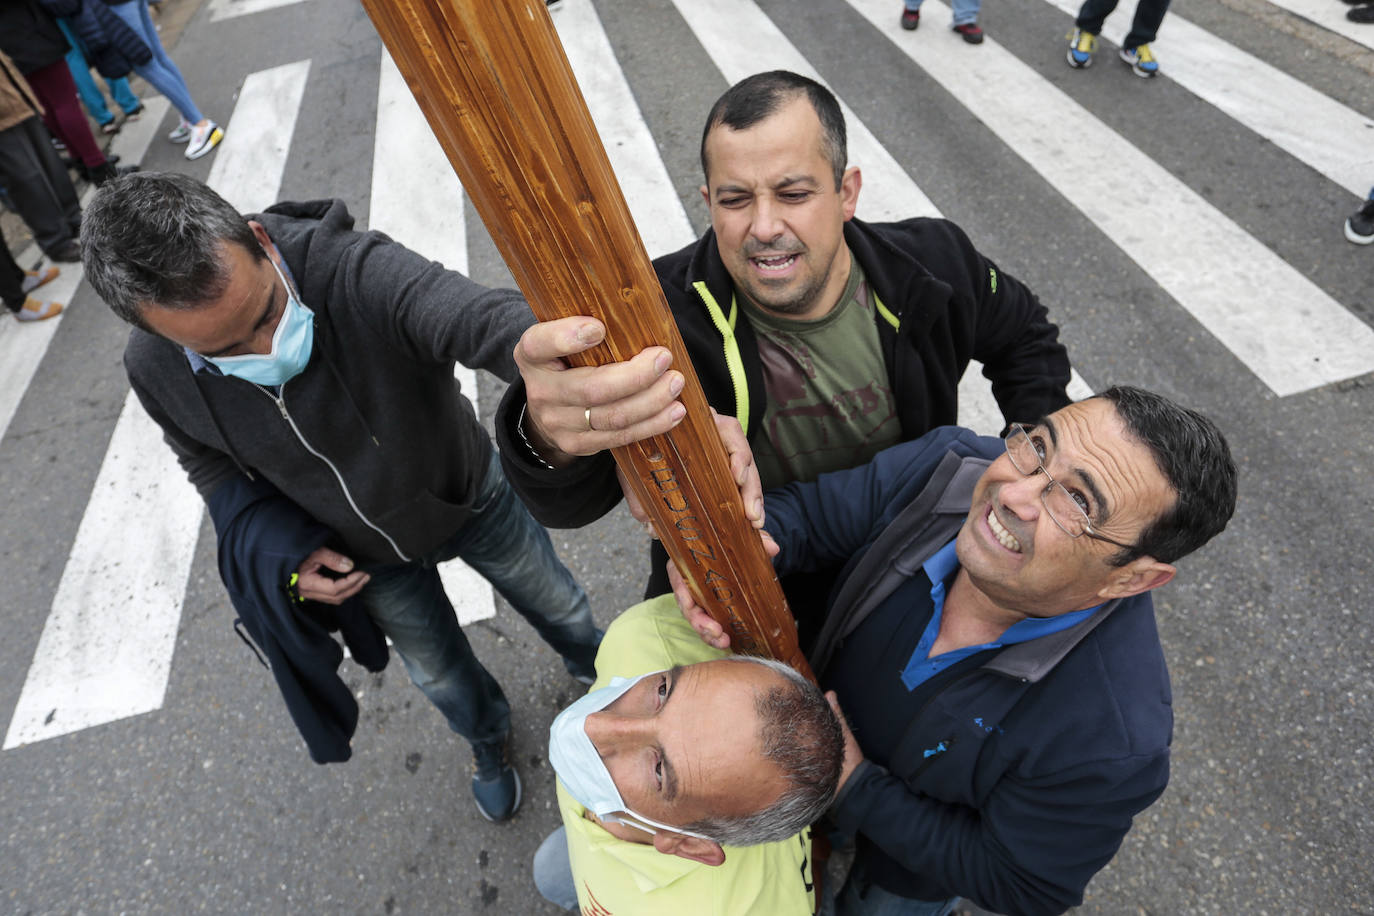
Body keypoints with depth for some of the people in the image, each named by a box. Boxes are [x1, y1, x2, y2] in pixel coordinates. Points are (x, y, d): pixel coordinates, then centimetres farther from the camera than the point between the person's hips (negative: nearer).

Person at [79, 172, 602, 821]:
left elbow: (485, 319, -59)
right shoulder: (154, 370, -24)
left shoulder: (353, 271, -40)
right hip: (371, 555, 3)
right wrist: (287, 553, -19)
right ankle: (487, 736, 64)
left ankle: (597, 666, 64)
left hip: (469, 494, -2)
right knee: (441, 677, 26)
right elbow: (213, 467, -3)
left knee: (555, 603, 25)